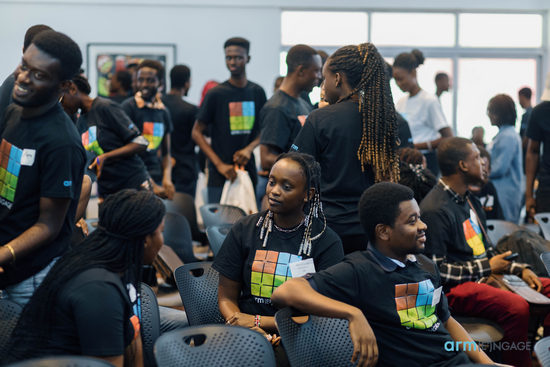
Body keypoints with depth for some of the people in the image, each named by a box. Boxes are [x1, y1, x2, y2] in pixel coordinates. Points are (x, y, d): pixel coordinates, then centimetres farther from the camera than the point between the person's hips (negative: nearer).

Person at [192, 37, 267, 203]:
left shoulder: (257, 92, 7)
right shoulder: (216, 94, -3)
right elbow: (196, 132, -2)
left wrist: (249, 149, -5)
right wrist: (219, 164, -11)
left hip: (248, 170, 3)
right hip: (219, 177, -3)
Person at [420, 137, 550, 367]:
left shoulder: (469, 200, 17)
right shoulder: (435, 210, -15)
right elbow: (436, 270, -18)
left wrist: (519, 270, 8)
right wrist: (487, 267, -11)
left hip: (487, 274, 10)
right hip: (455, 288, -10)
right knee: (516, 307, -33)